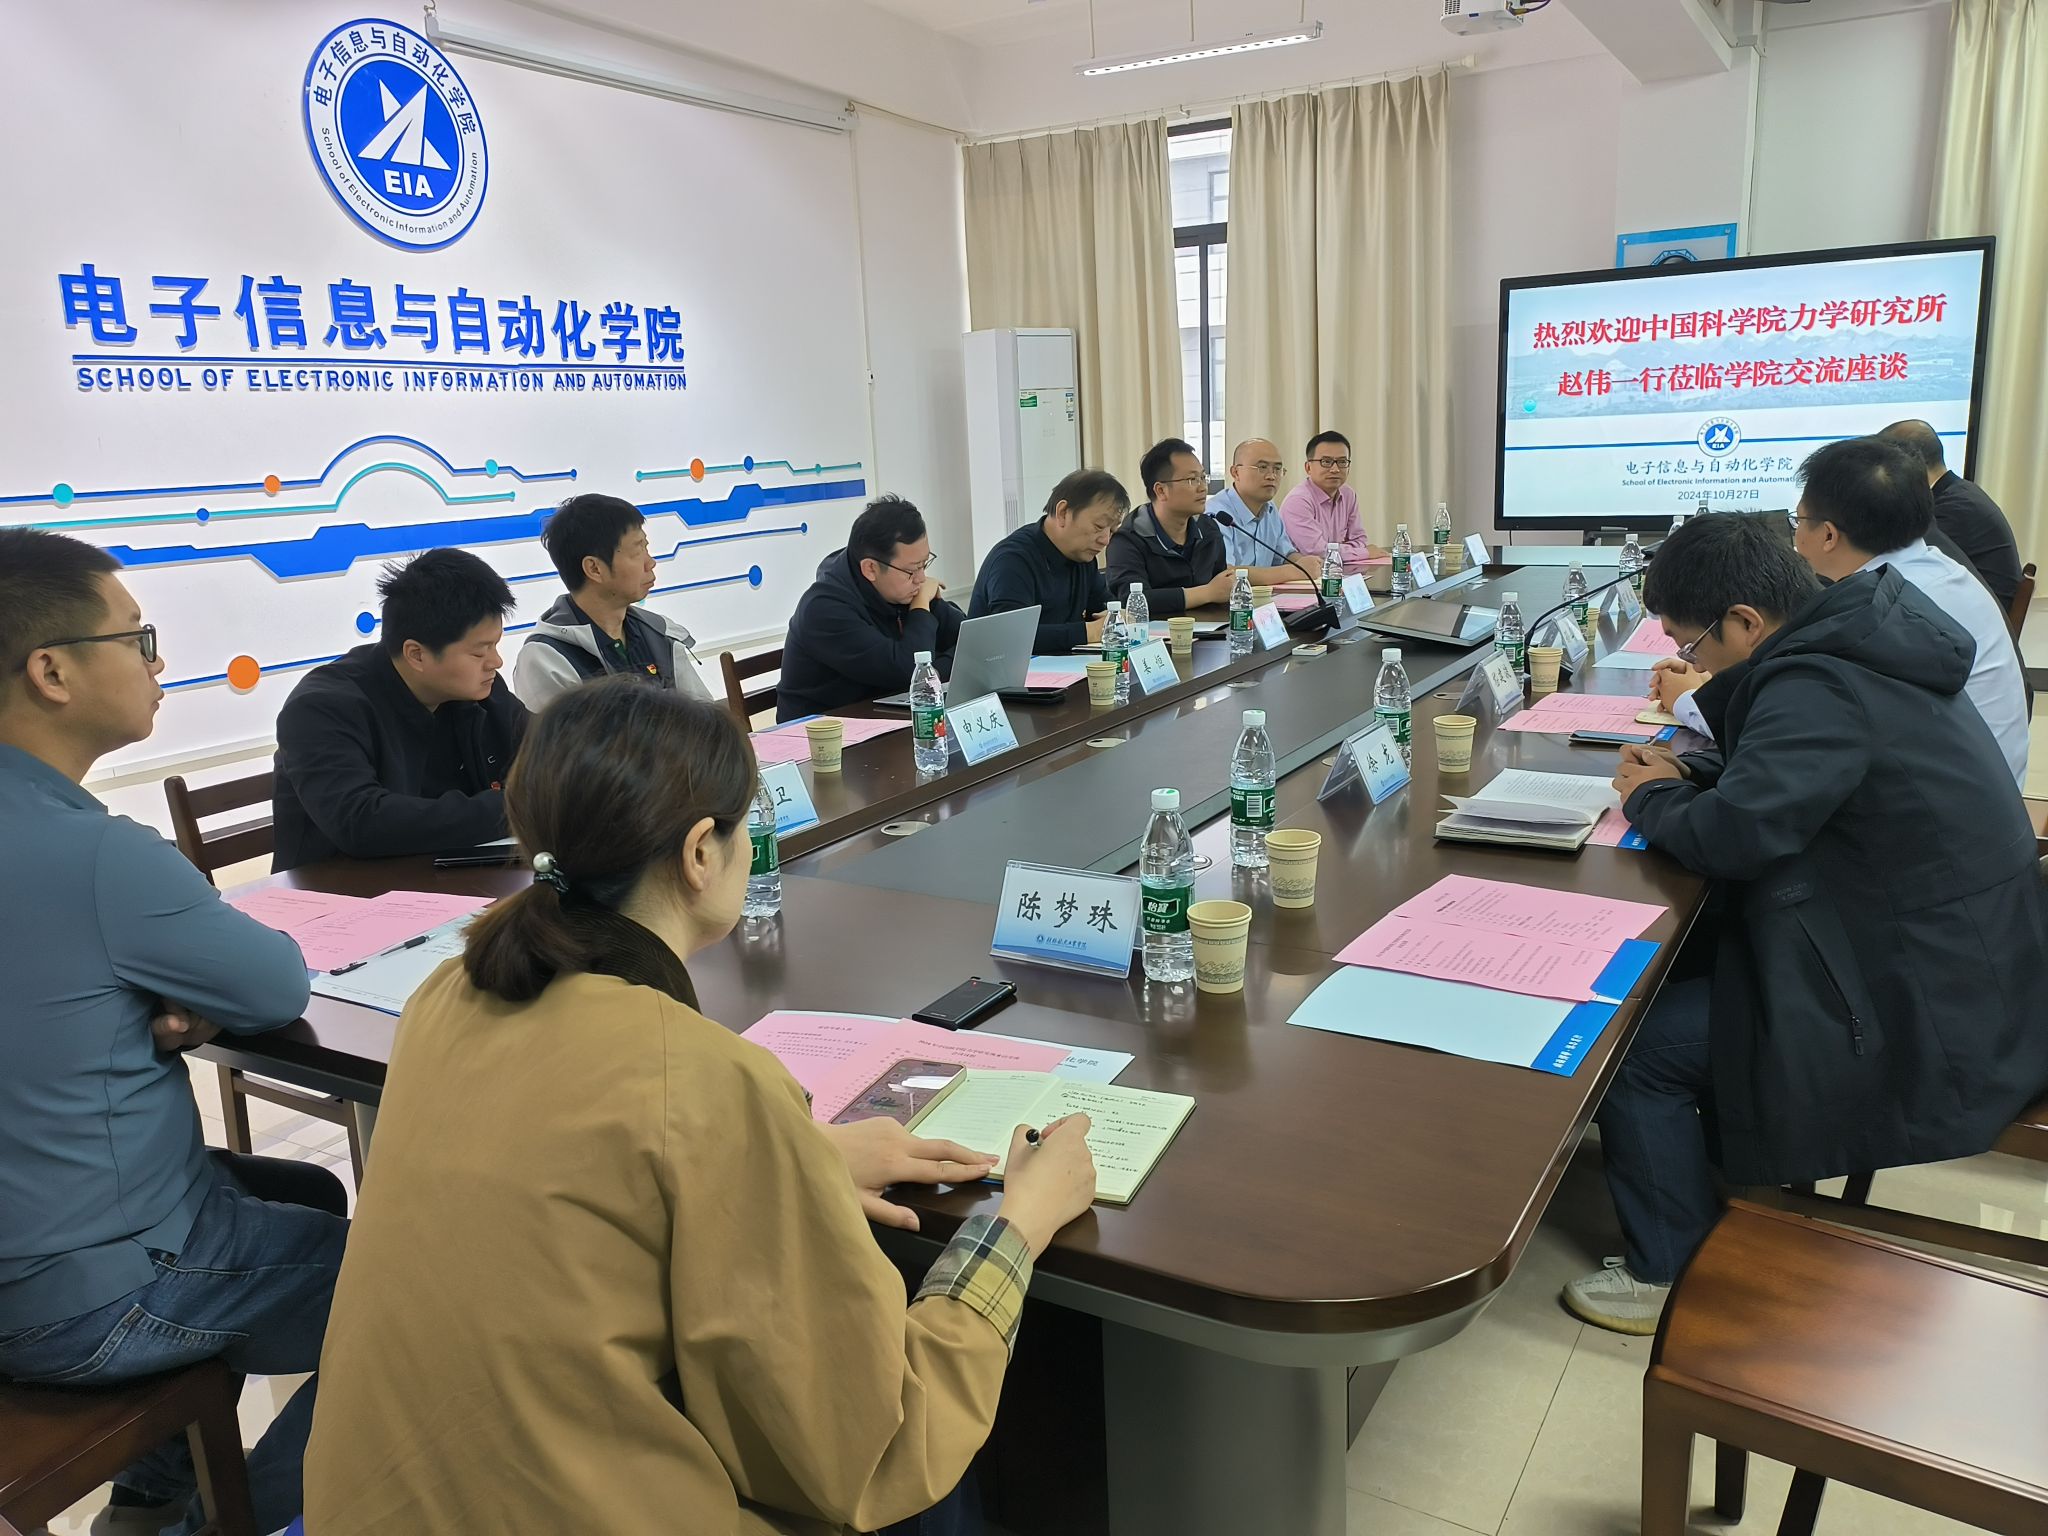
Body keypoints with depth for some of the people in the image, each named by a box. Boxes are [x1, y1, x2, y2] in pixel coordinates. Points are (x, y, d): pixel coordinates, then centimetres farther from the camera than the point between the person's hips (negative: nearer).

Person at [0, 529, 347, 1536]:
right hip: (82, 1300, -9)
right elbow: (281, 987, -16)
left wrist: (171, 1012, -9)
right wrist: (201, 1000, 4)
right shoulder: (94, 855, -29)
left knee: (311, 1193, 27)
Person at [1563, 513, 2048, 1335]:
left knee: (1636, 1041, -9)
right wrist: (1686, 774, 4)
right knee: (1686, 957, 18)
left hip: (1928, 1021, -10)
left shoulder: (1820, 685, -26)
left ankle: (1670, 1277, 9)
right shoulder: (1855, 643, 5)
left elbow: (1732, 835, -31)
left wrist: (1651, 800, -10)